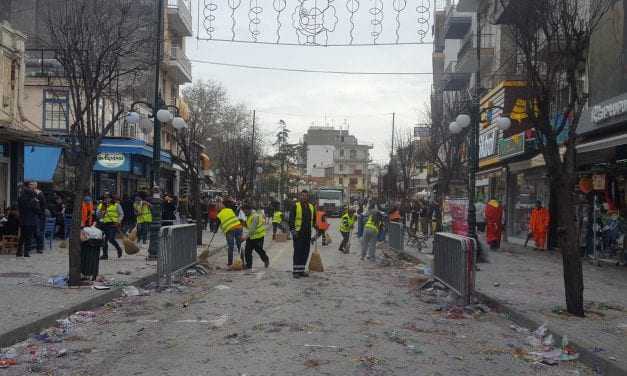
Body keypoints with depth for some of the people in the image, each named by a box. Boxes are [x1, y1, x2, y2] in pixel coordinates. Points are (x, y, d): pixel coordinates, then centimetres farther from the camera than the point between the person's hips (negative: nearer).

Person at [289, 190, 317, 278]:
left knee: (305, 252, 8)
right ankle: (295, 271, 0)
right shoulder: (295, 206, -3)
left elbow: (314, 219, 23)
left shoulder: (311, 207, 14)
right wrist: (293, 230, -15)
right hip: (298, 233, -6)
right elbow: (291, 219, -8)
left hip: (307, 233, 6)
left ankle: (301, 270, 18)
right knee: (298, 252, -5)